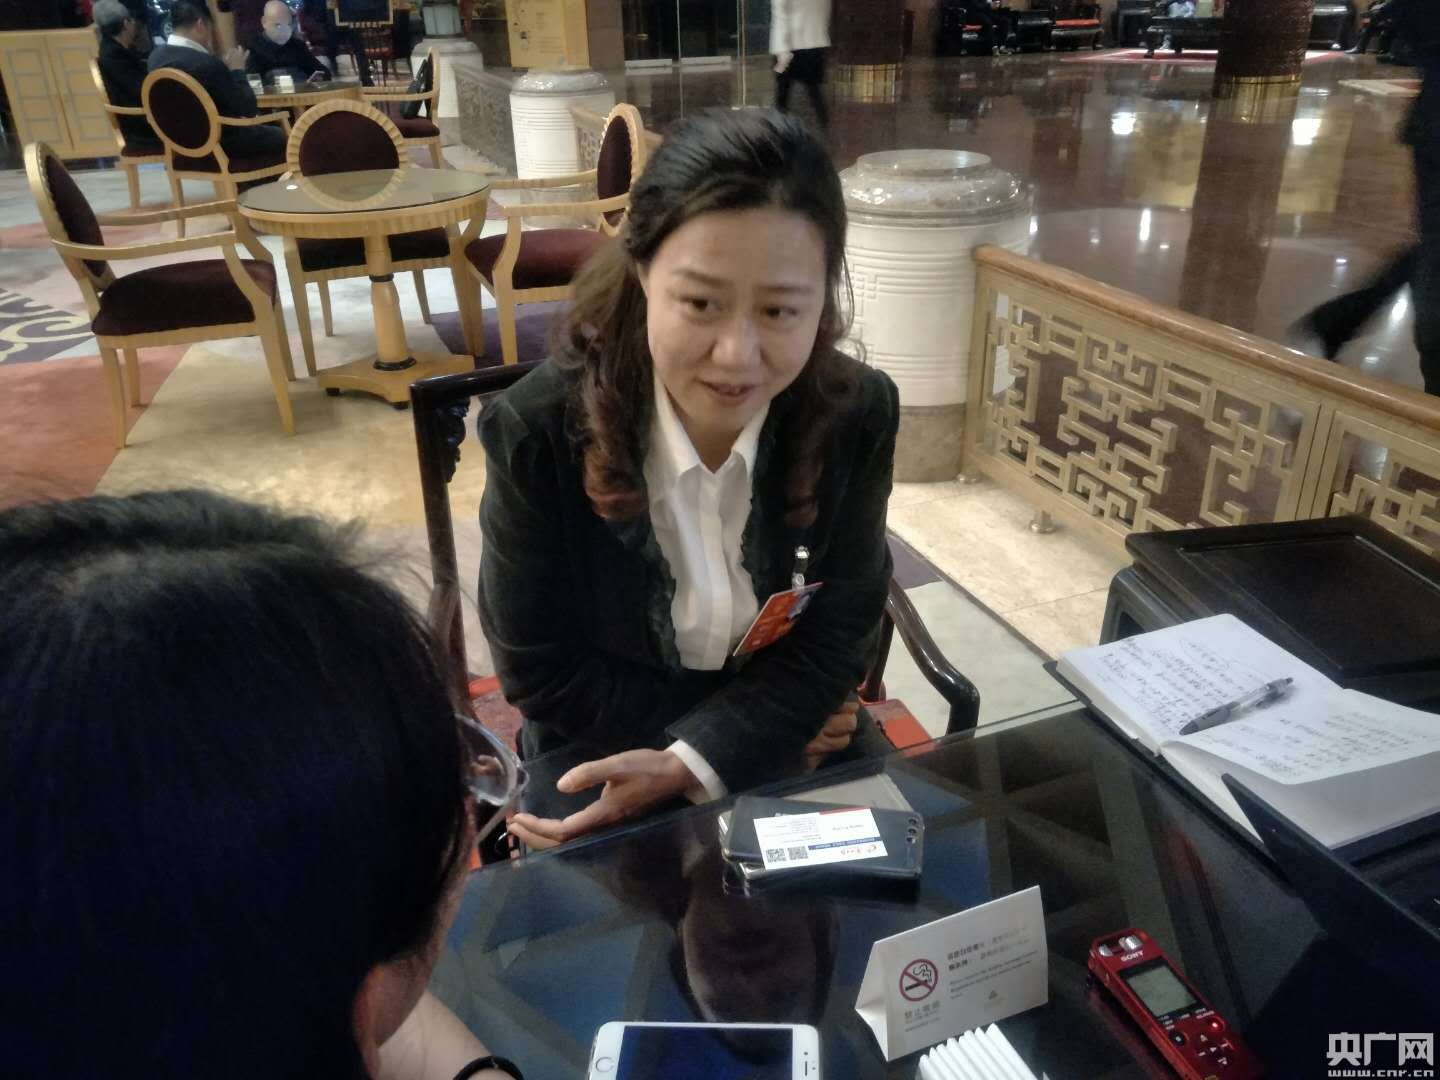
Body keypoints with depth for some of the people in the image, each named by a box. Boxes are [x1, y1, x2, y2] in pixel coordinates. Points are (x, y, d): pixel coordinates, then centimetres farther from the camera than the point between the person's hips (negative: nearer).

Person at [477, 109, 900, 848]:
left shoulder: (858, 416, -16)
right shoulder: (537, 433, -23)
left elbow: (835, 635, -10)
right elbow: (540, 672, -14)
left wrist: (691, 763, -23)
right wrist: (764, 722, -16)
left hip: (802, 733, 3)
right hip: (606, 744, -2)